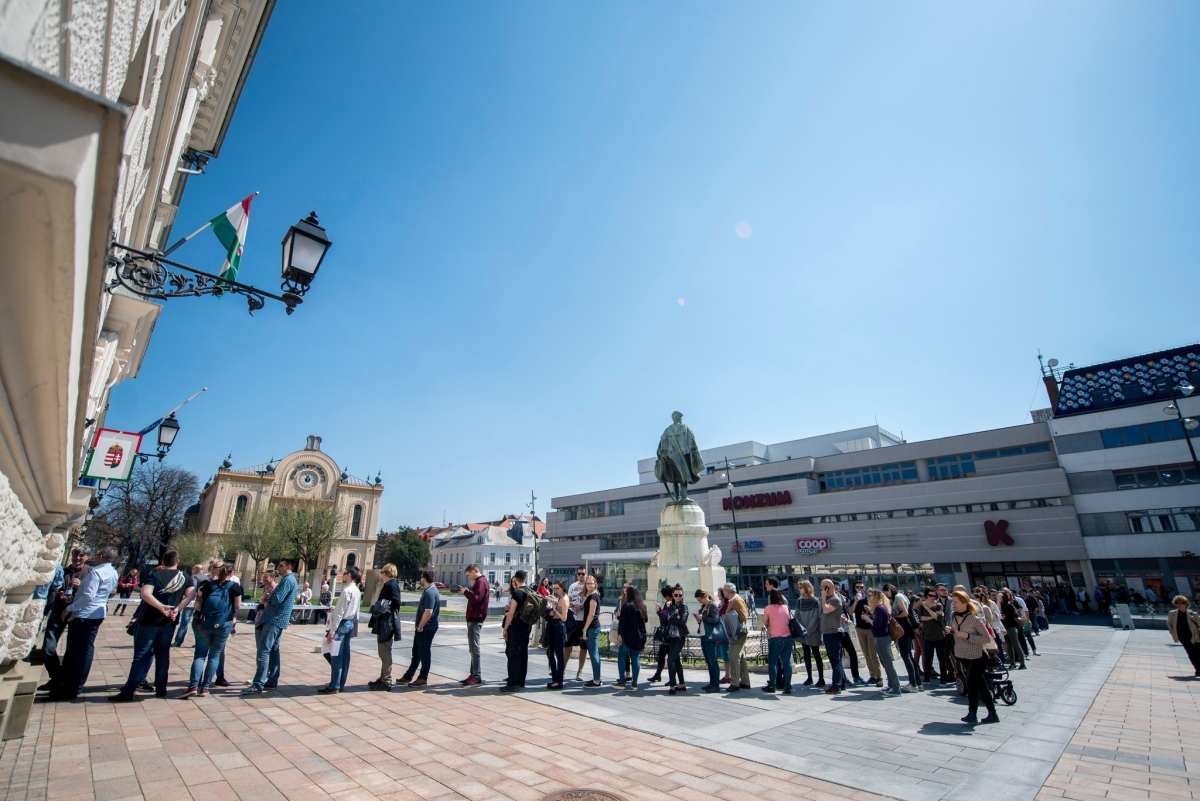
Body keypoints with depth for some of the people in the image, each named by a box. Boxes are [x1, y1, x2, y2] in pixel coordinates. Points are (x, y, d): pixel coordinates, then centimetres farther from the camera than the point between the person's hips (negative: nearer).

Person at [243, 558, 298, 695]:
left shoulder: (288, 580, -14)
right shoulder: (289, 579, 19)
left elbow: (276, 600, -21)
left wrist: (268, 599, -1)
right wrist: (268, 600, 5)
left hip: (275, 620, -10)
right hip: (278, 620, 10)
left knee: (263, 651, -11)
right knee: (273, 651, 14)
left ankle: (258, 685, -13)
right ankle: (272, 681, 20)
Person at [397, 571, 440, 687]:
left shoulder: (430, 592, -22)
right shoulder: (430, 589, 12)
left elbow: (428, 612, -28)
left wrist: (420, 626, -18)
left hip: (426, 628, -10)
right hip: (423, 628, 10)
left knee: (424, 652, 2)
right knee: (416, 652, 18)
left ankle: (423, 678, 14)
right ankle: (408, 676, 29)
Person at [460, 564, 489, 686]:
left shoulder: (481, 582, -16)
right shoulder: (479, 581, 17)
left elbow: (476, 598, -25)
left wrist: (466, 592, -15)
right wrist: (468, 591, 6)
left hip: (475, 619, -11)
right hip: (474, 618, 11)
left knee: (474, 648, -6)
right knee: (473, 648, 15)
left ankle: (476, 676, -2)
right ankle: (474, 674, 22)